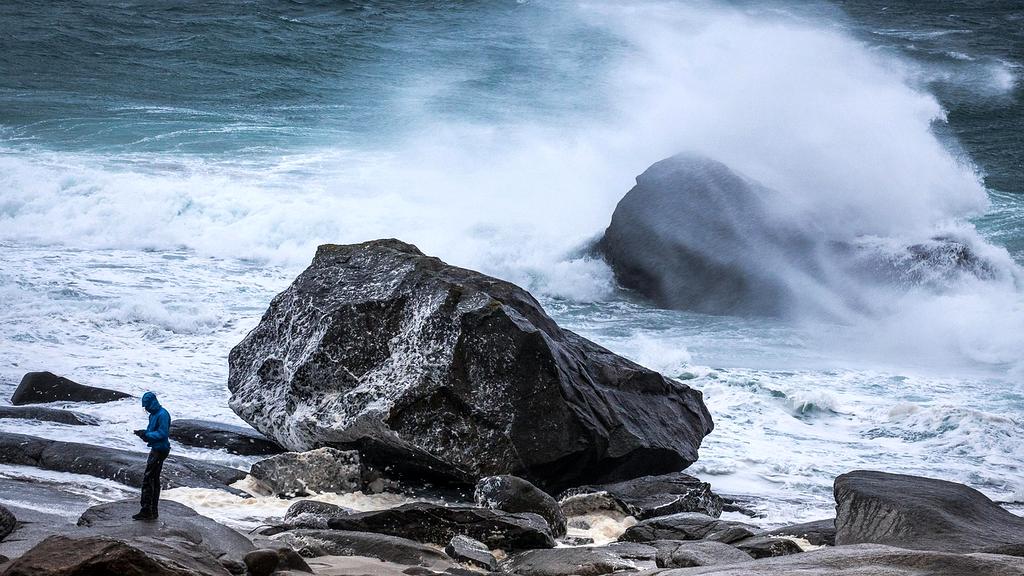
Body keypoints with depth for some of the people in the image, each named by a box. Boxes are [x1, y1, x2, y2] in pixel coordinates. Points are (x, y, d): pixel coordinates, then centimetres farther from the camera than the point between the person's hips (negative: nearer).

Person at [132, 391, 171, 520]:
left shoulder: (162, 415, -18)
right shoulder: (153, 415, 13)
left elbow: (162, 434, -23)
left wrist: (146, 434, -19)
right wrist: (143, 433, 0)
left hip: (160, 450, -11)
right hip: (156, 450, 11)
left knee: (147, 479, -11)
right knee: (155, 480, 15)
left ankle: (146, 511, -10)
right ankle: (153, 511, 22)